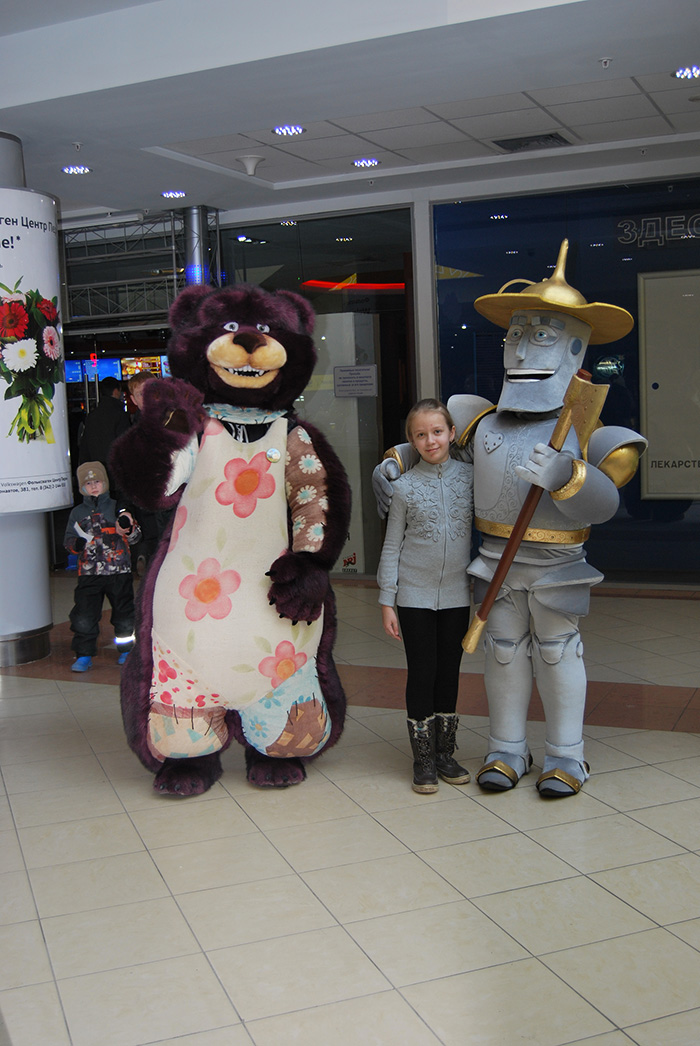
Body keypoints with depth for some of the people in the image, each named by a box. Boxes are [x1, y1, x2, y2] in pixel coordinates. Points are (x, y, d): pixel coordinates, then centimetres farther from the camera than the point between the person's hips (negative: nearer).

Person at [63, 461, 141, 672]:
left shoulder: (117, 508, 6)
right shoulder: (77, 513, 11)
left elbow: (135, 537, 5)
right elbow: (68, 539, 15)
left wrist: (128, 529, -17)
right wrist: (76, 544, -7)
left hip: (119, 571, -1)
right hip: (88, 573, 1)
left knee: (124, 613, 5)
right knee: (84, 615, -6)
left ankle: (127, 650, 23)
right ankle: (84, 655, 5)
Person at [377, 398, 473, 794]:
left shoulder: (469, 476, -1)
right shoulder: (405, 487, -5)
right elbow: (392, 547, -2)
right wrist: (387, 601, -4)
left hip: (456, 595, 2)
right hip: (415, 596, -2)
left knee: (449, 673, 11)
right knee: (421, 673, 3)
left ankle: (445, 752, 23)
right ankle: (423, 758, 14)